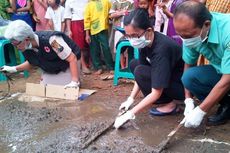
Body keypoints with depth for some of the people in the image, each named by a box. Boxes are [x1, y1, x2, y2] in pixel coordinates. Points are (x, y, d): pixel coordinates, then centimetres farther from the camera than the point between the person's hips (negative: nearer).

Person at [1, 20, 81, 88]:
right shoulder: (26, 48, -16)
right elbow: (31, 62, 9)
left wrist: (75, 82, -37)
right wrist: (14, 69, 0)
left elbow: (72, 58, -34)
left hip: (66, 69, -6)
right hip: (49, 72, 6)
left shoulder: (50, 40, -39)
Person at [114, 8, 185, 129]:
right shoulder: (146, 42, -8)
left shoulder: (161, 49, -33)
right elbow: (140, 75, 3)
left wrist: (130, 114, -28)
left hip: (183, 85, -8)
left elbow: (156, 93, -31)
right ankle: (162, 98, 6)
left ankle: (169, 105, -7)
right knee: (134, 64, 4)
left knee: (140, 72, -23)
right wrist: (131, 98, -2)